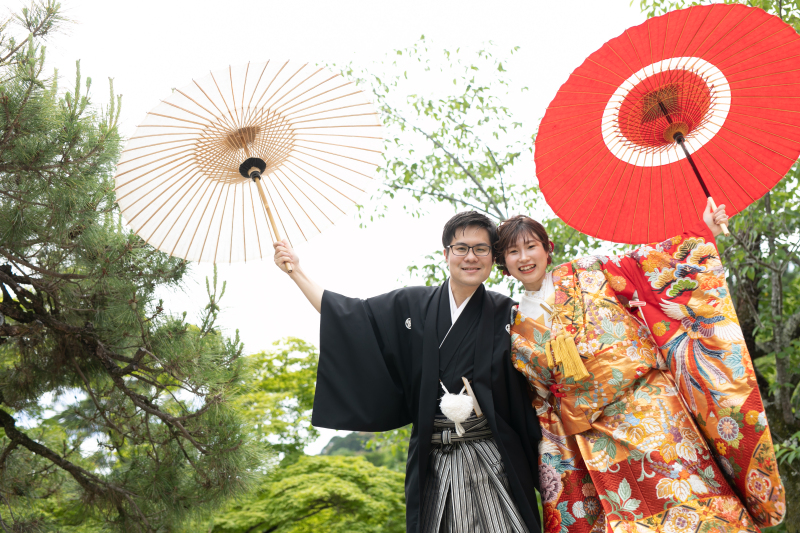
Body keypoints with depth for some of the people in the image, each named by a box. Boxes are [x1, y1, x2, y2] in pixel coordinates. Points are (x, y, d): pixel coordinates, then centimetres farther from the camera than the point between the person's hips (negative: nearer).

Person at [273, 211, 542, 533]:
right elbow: (347, 315, 11)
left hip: (491, 456, -1)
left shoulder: (506, 314, 3)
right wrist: (296, 271, 12)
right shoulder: (411, 305, 6)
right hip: (433, 461, 1)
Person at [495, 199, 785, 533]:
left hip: (646, 405, -2)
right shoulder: (520, 333, 12)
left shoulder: (585, 275, 6)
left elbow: (647, 265, 3)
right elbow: (542, 404, 14)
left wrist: (701, 232, -3)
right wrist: (552, 454, 8)